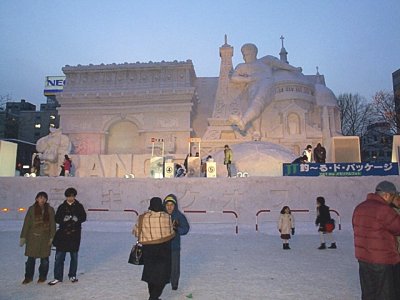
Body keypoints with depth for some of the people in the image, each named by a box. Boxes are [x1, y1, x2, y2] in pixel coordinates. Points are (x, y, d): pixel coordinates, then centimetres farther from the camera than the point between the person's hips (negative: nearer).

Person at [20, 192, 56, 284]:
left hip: (45, 237, 0)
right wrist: (23, 237, 0)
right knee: (31, 258, 4)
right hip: (33, 237, 0)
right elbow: (26, 223, 3)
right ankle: (28, 277, 21)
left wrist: (52, 237, -3)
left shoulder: (50, 210, 2)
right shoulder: (32, 209, 2)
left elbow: (53, 224, 2)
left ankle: (42, 276, 21)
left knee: (44, 258, 6)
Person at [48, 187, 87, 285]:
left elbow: (83, 217, 1)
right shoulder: (62, 207, 7)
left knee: (74, 256, 9)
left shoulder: (79, 206, 6)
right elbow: (57, 219, 3)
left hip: (75, 234, 0)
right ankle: (58, 277, 9)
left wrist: (77, 219, -19)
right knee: (59, 256, -1)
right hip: (62, 234, 0)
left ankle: (72, 275, 23)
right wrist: (64, 220, -17)